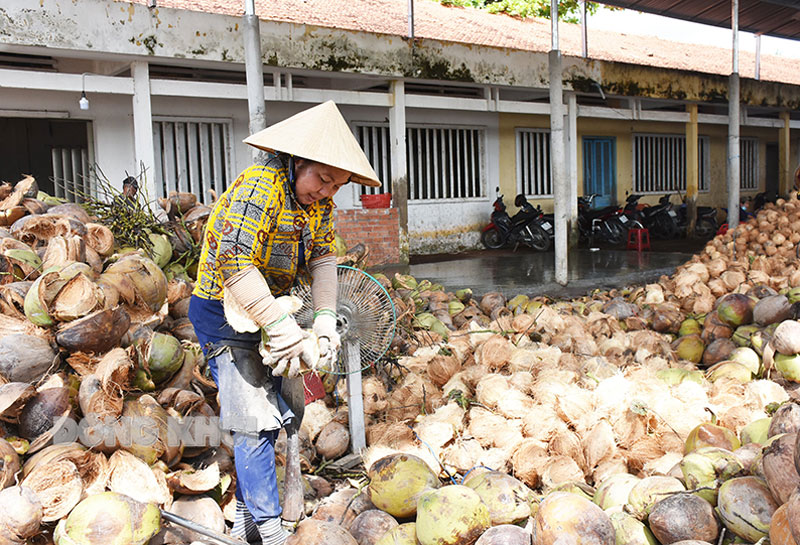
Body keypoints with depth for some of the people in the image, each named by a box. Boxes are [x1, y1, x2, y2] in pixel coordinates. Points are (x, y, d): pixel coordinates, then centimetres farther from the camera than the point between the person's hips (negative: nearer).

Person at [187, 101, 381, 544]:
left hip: (271, 307, 9)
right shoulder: (260, 187, -26)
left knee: (281, 411, 13)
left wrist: (325, 318, -12)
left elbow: (323, 258, 2)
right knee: (255, 420, -9)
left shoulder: (319, 199, 1)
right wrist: (282, 329, -33)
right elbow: (236, 266, -32)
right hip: (225, 312, -9)